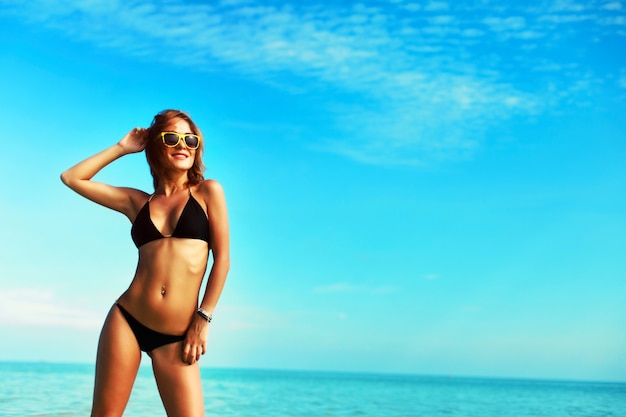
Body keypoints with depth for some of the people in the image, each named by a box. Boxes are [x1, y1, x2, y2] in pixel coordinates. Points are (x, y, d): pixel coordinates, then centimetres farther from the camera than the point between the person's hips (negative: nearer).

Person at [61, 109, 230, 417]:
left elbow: (222, 258, 1)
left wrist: (203, 319, -4)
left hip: (176, 335, -2)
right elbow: (71, 178, 15)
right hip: (126, 320, 2)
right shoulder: (136, 201, 11)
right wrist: (122, 148, 13)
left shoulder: (208, 191, 4)